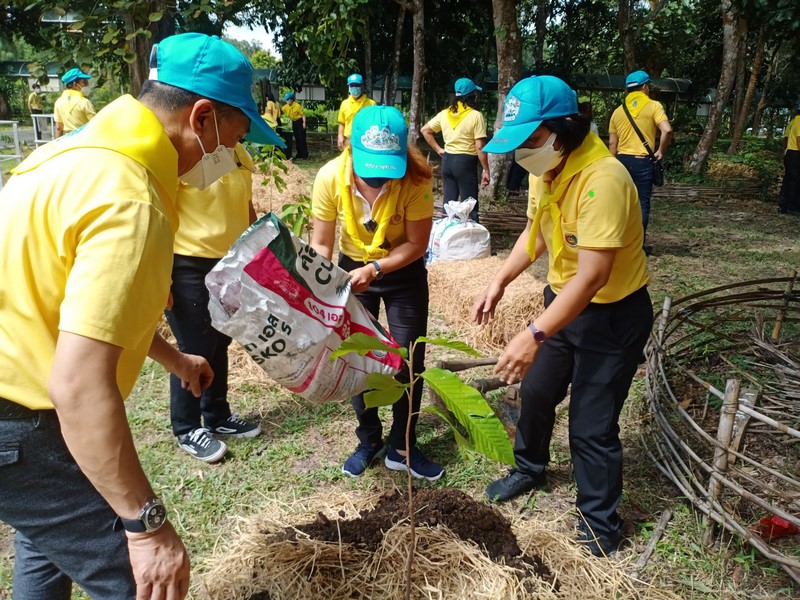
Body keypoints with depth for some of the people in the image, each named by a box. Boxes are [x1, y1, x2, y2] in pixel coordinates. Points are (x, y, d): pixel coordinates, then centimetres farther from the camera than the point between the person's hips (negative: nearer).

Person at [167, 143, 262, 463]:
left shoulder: (238, 153, 5)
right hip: (189, 268, -7)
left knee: (218, 344, 18)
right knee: (194, 350, 5)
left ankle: (218, 416, 36)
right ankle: (187, 430, 25)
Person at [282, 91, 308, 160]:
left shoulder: (297, 106, -17)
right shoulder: (286, 107, 1)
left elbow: (303, 114, -14)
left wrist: (304, 122, -22)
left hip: (300, 122, -6)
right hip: (294, 122, 7)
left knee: (302, 139, -8)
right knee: (297, 139, 10)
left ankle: (305, 155, -7)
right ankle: (299, 154, 17)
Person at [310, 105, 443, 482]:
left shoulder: (415, 179, -29)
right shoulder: (331, 176, -25)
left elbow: (417, 244, -20)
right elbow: (321, 244, -15)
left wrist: (375, 269, -32)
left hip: (404, 271, -1)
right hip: (353, 268, 1)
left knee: (409, 361, 2)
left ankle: (401, 448, 22)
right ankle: (369, 441, 28)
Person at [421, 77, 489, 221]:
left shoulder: (445, 113, 6)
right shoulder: (476, 115, -10)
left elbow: (425, 130, 13)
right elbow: (480, 146, -14)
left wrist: (438, 150, 12)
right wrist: (486, 170, -8)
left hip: (447, 160, 6)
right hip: (466, 162, -6)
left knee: (448, 203, 12)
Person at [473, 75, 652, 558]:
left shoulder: (602, 179, -30)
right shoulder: (544, 168, -3)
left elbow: (592, 276, -34)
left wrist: (534, 336, -37)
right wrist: (499, 283, -1)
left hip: (613, 314, -8)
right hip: (563, 299, 8)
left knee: (592, 427, -1)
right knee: (536, 391, 21)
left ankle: (600, 526, 23)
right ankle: (530, 469, 48)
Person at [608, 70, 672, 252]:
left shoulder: (618, 111, 9)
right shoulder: (653, 106, -3)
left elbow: (612, 143, 9)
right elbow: (667, 130, -18)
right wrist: (661, 151, -4)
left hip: (622, 160, 4)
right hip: (642, 161, -4)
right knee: (642, 203, 4)